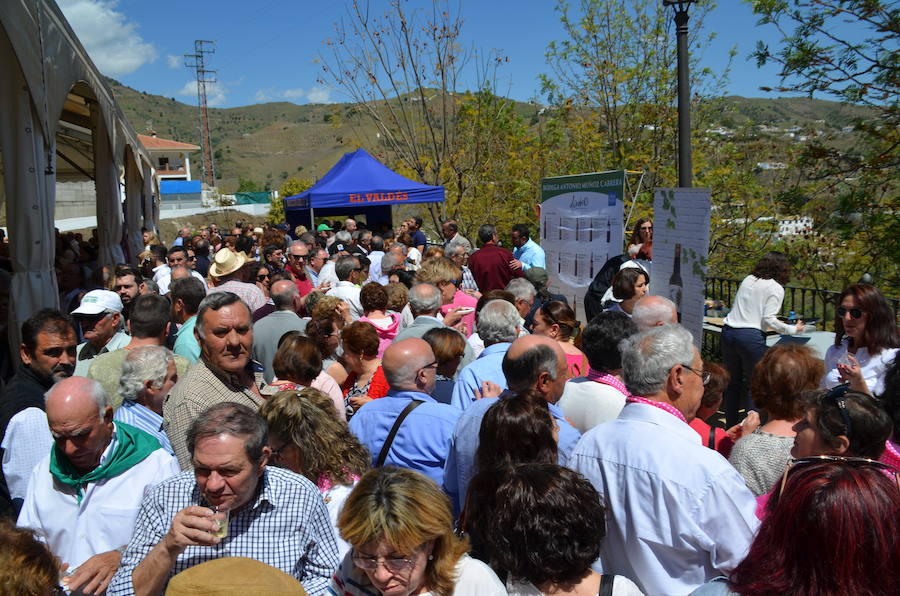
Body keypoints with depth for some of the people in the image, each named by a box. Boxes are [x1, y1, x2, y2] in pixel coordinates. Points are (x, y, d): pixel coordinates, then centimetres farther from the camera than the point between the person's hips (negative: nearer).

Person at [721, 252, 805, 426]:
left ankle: (730, 426, 21)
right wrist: (793, 329, 2)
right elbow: (768, 320, -10)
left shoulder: (747, 280, 14)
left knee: (734, 381, 15)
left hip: (728, 331, 6)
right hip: (751, 336, -6)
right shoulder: (776, 288, -3)